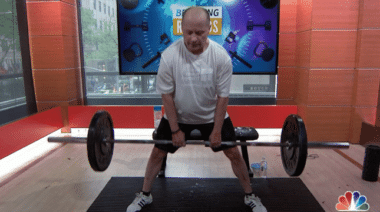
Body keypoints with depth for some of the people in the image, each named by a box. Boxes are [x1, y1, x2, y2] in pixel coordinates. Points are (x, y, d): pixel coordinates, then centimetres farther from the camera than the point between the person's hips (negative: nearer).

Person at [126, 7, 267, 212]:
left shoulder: (221, 56, -22)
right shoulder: (169, 56, -24)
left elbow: (222, 96, -14)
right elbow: (167, 95, -15)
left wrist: (216, 130, -10)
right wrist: (175, 129, -10)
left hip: (212, 115, 0)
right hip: (178, 116, 0)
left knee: (233, 153, 4)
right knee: (157, 153, 5)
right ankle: (144, 195, 30)